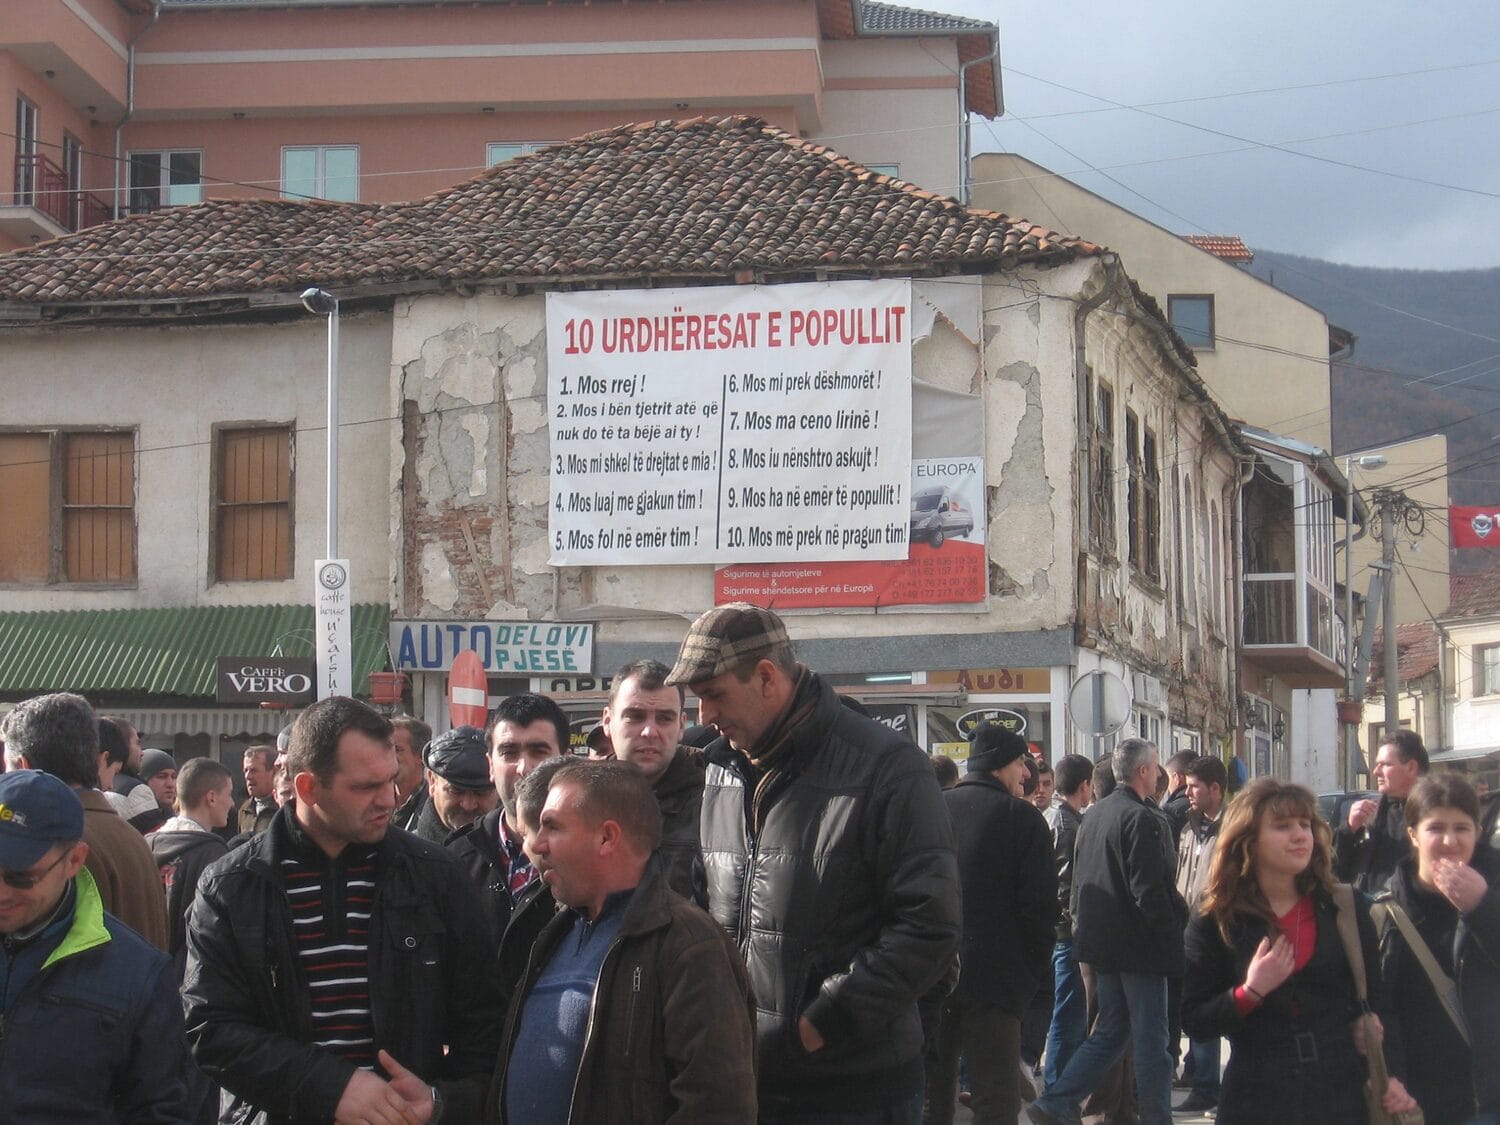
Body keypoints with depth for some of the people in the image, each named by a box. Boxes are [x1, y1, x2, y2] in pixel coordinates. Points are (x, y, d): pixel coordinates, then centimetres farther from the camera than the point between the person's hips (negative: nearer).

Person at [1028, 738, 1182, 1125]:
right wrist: (1172, 937, -13)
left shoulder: (1093, 816, 9)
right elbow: (1150, 892, -21)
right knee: (1151, 1039, 1)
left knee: (1110, 1031, 16)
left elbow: (1078, 882, 16)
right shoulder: (1143, 820, -17)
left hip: (1101, 943, 8)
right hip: (1139, 946, -8)